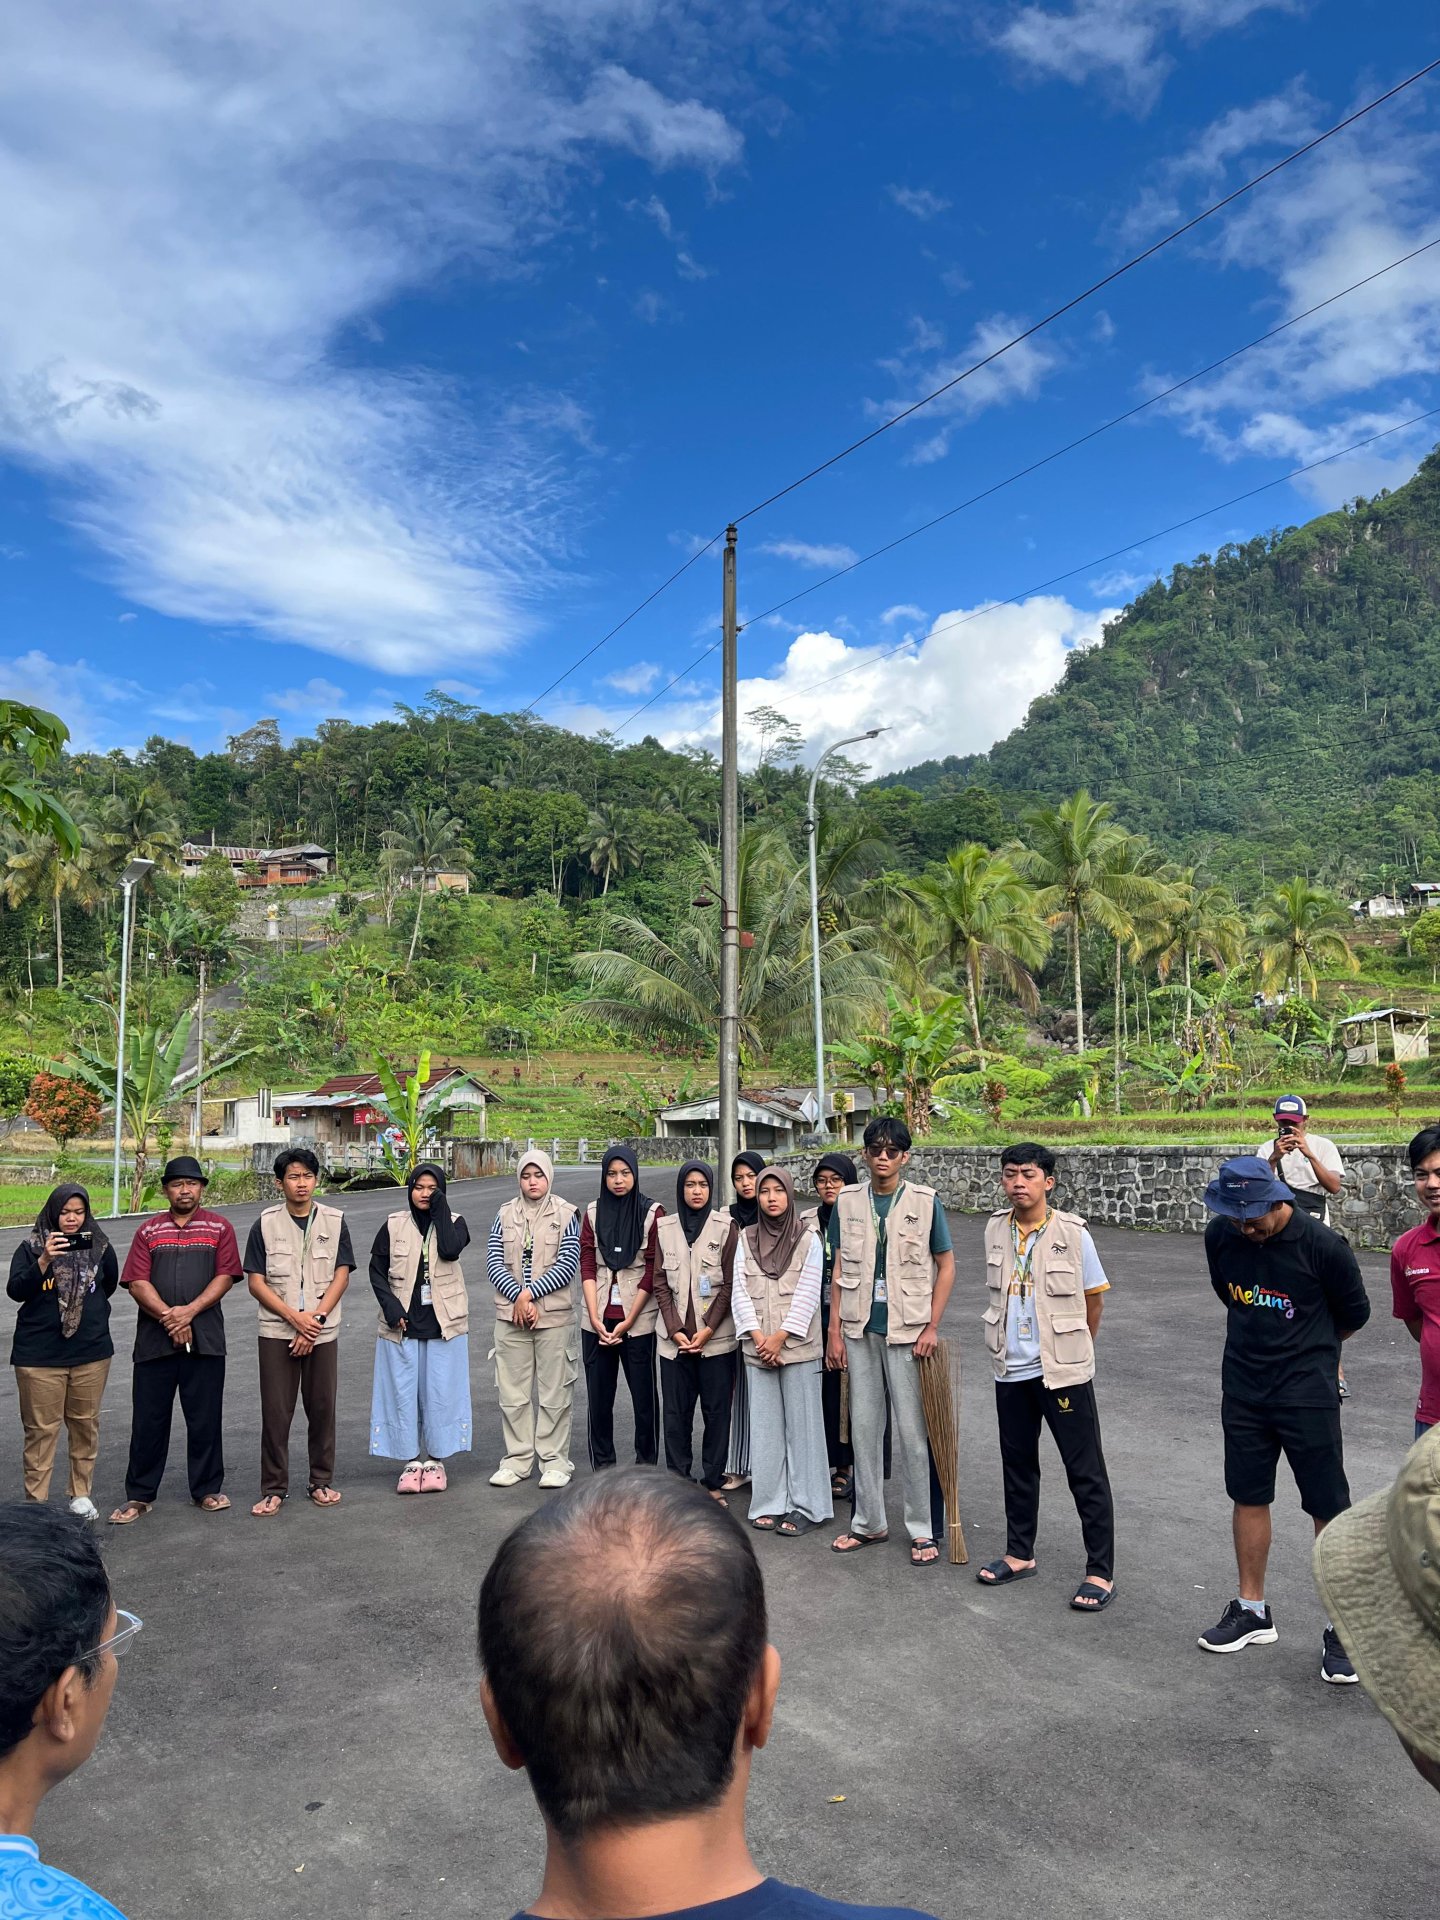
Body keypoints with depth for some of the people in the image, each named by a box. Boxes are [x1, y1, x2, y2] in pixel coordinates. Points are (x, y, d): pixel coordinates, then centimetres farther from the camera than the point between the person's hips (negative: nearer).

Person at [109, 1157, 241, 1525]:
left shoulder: (219, 1227, 6)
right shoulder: (149, 1230, 9)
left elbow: (225, 1277, -2)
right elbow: (137, 1283, 0)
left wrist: (189, 1311, -15)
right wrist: (168, 1317, -13)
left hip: (205, 1339, -1)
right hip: (154, 1339, 1)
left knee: (205, 1419, 5)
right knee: (148, 1419, 6)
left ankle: (207, 1489, 18)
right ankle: (139, 1495, 18)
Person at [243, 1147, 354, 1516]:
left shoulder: (334, 1221, 2)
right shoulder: (266, 1224, -1)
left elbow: (341, 1277, -1)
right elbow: (256, 1282, -3)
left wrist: (315, 1319, -11)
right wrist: (295, 1317, -12)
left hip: (323, 1332, 1)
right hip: (276, 1332, -1)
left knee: (322, 1408, 6)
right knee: (275, 1412, 2)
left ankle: (321, 1482, 20)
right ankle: (274, 1488, 14)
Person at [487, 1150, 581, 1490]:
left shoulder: (565, 1214, -1)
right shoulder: (505, 1215, 6)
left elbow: (568, 1264, -8)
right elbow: (495, 1264, 0)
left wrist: (530, 1292, -13)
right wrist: (519, 1298, -12)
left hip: (554, 1316, -3)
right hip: (510, 1316, 3)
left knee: (555, 1391, 3)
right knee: (512, 1392, 8)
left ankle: (554, 1460, 13)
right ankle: (517, 1459, 19)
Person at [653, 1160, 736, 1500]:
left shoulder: (725, 1227, -1)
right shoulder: (664, 1228, 7)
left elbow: (730, 1283, -3)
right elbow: (660, 1283, 5)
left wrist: (708, 1329, -10)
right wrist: (675, 1329, -5)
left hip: (716, 1337, -2)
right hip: (675, 1338, 2)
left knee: (716, 1411, 3)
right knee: (676, 1412, 6)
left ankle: (713, 1482, 14)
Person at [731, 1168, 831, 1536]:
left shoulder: (808, 1239, -2)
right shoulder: (747, 1239, 7)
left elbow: (808, 1295, -7)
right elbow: (740, 1291, 3)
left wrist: (780, 1337, -12)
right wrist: (758, 1336, -8)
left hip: (798, 1346, -3)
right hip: (758, 1348, 3)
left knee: (801, 1423, 1)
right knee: (764, 1425, 7)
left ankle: (804, 1506, 9)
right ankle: (769, 1503, 15)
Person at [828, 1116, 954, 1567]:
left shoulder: (925, 1202, -5)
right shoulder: (848, 1203, 4)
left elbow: (946, 1267, -1)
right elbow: (840, 1270, 8)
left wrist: (932, 1327, -8)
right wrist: (834, 1330, 4)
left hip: (907, 1329, -3)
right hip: (860, 1329, 3)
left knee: (912, 1430, 1)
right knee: (864, 1426, 11)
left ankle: (922, 1529, 14)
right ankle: (869, 1522, 25)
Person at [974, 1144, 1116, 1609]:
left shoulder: (1073, 1233, -13)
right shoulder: (995, 1229, 0)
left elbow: (1093, 1299, 0)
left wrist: (1073, 1349, 8)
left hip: (1063, 1371, -5)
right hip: (1011, 1370, 5)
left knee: (1086, 1473, 2)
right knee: (1017, 1464, 17)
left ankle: (1100, 1571, 13)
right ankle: (1019, 1554, 32)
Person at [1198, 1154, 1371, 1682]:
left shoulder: (1321, 1245, -19)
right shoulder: (1220, 1236, -6)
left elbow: (1354, 1316, -1)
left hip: (1307, 1396, -4)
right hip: (1243, 1390, 4)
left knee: (1329, 1510, 1)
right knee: (1248, 1498, 13)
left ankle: (1342, 1629, 16)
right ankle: (1252, 1611, 29)